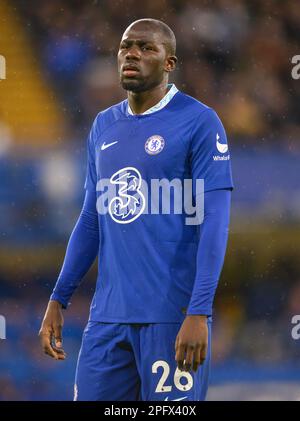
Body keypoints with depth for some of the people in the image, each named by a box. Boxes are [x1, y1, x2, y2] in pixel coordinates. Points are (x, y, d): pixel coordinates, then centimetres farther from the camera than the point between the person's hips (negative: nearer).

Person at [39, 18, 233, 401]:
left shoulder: (198, 122, -5)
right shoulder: (103, 126, 14)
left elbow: (214, 222, -10)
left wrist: (198, 313, -18)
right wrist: (58, 300, 14)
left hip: (173, 316, -6)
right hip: (108, 315, 6)